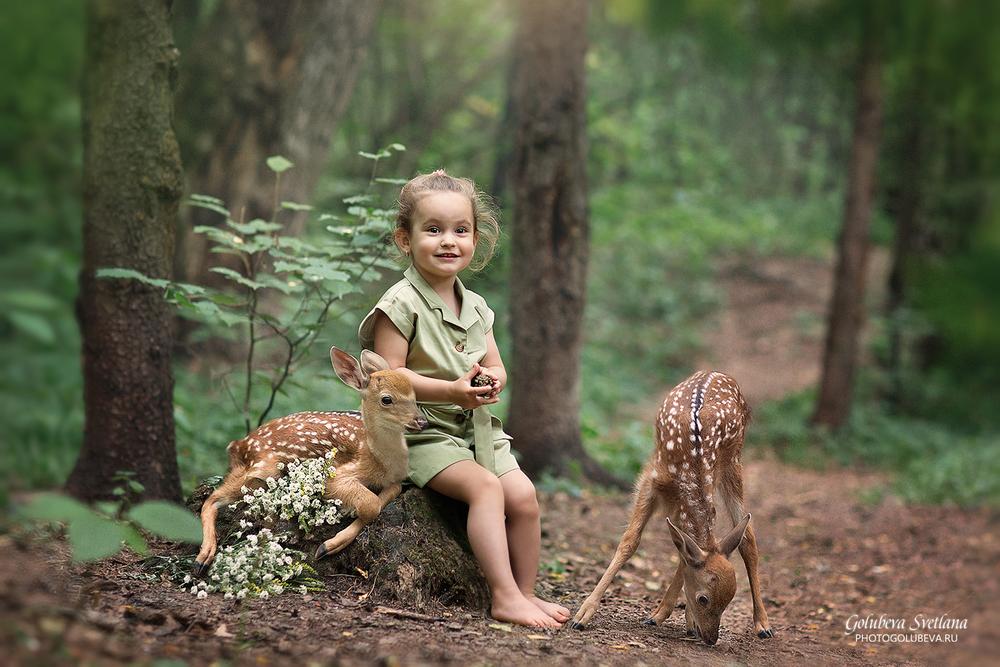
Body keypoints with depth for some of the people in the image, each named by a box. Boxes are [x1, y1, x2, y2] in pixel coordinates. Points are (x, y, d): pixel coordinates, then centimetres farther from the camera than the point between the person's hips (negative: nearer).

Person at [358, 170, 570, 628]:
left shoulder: (475, 307, 11)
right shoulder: (401, 304, -12)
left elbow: (496, 367, 16)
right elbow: (390, 375, -17)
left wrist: (493, 380, -10)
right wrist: (452, 390, -27)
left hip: (477, 428, 7)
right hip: (423, 432, -7)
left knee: (523, 495, -9)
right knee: (485, 487, -26)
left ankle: (525, 591, 4)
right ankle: (504, 596, -26)